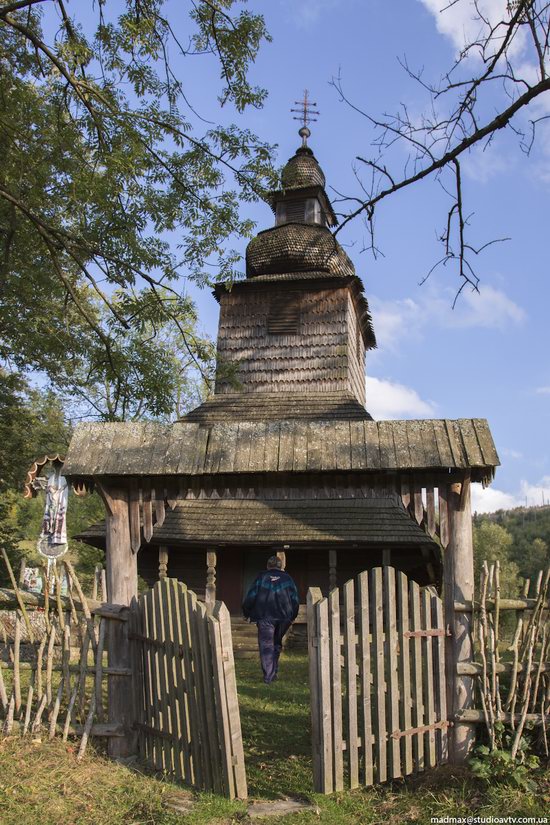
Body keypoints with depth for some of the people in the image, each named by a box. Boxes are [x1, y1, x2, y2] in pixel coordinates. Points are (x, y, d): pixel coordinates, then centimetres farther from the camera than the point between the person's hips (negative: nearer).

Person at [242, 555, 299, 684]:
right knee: (277, 643, 18)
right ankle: (273, 672, 20)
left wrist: (246, 613, 13)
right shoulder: (287, 578, 12)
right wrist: (292, 617, 23)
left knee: (266, 644, 0)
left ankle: (268, 676, -7)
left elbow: (251, 596, 2)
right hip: (284, 617, 2)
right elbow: (295, 599, 13)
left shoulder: (261, 577, 7)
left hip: (265, 616, -2)